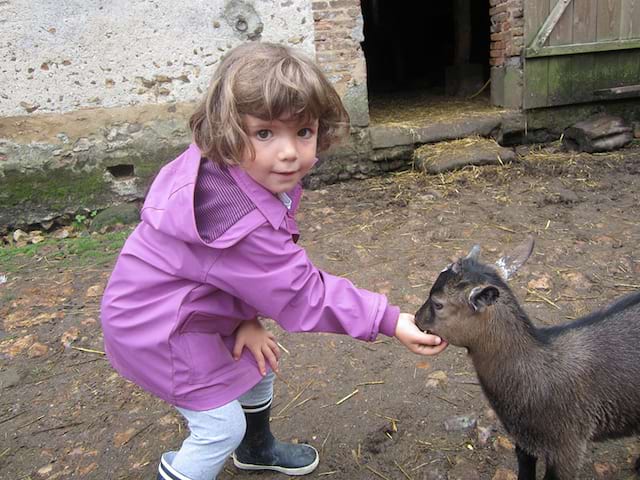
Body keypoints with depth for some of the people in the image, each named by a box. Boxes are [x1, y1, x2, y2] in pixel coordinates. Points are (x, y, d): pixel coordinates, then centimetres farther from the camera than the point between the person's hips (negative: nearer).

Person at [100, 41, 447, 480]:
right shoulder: (239, 222, -40)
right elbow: (303, 294, -30)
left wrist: (247, 319, -13)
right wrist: (390, 321, -27)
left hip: (198, 305, 9)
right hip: (157, 324, -9)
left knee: (259, 364, 23)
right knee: (222, 427, 1)